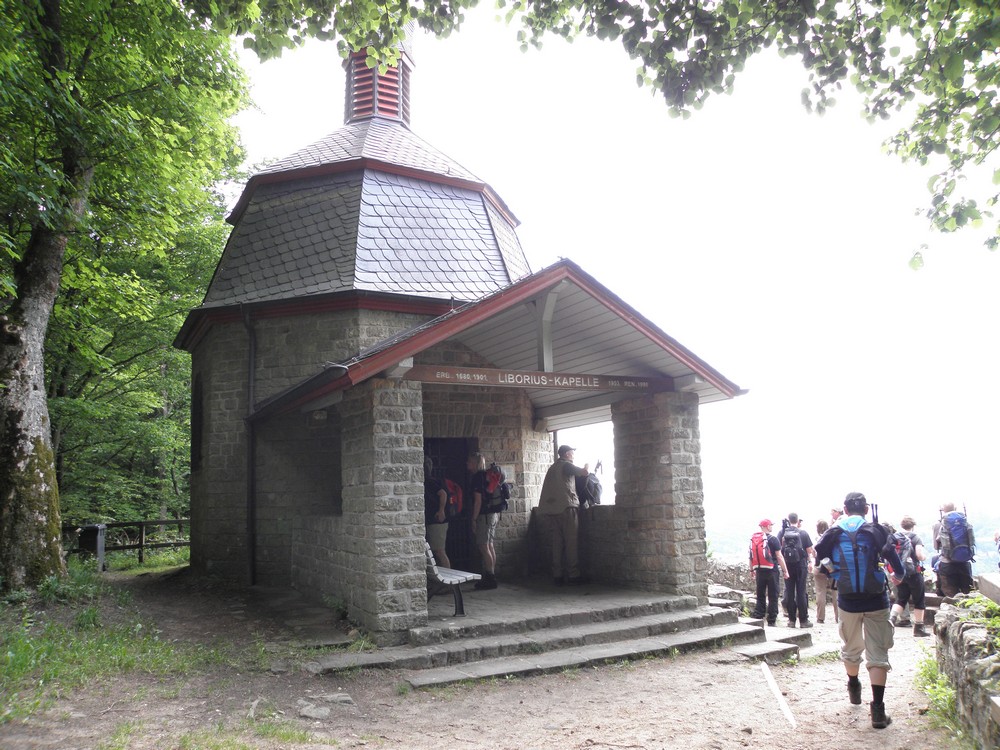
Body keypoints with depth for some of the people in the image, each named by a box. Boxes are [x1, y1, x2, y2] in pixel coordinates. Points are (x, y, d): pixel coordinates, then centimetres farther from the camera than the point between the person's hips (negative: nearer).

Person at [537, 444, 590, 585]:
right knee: (571, 542, -4)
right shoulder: (566, 465, -2)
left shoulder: (552, 468, 22)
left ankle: (557, 576, 5)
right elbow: (585, 472, -10)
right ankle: (573, 575, -5)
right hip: (567, 507, -7)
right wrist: (587, 466, 8)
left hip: (552, 509, 7)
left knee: (557, 542, 7)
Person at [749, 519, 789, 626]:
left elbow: (751, 556, 12)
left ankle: (757, 618, 10)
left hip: (759, 571, 5)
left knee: (760, 596, 12)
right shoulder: (773, 539, -9)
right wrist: (785, 571, -6)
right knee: (773, 597, 3)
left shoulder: (753, 539, 6)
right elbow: (779, 556, -11)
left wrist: (752, 570, 22)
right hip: (772, 570, -5)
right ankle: (771, 621, 4)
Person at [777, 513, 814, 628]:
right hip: (801, 565, -1)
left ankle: (791, 620, 8)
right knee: (801, 592, 2)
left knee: (789, 592, 5)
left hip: (787, 565, 1)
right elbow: (809, 550, -1)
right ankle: (803, 620, 4)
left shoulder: (782, 533, -2)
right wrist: (810, 562, 12)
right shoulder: (803, 533, -5)